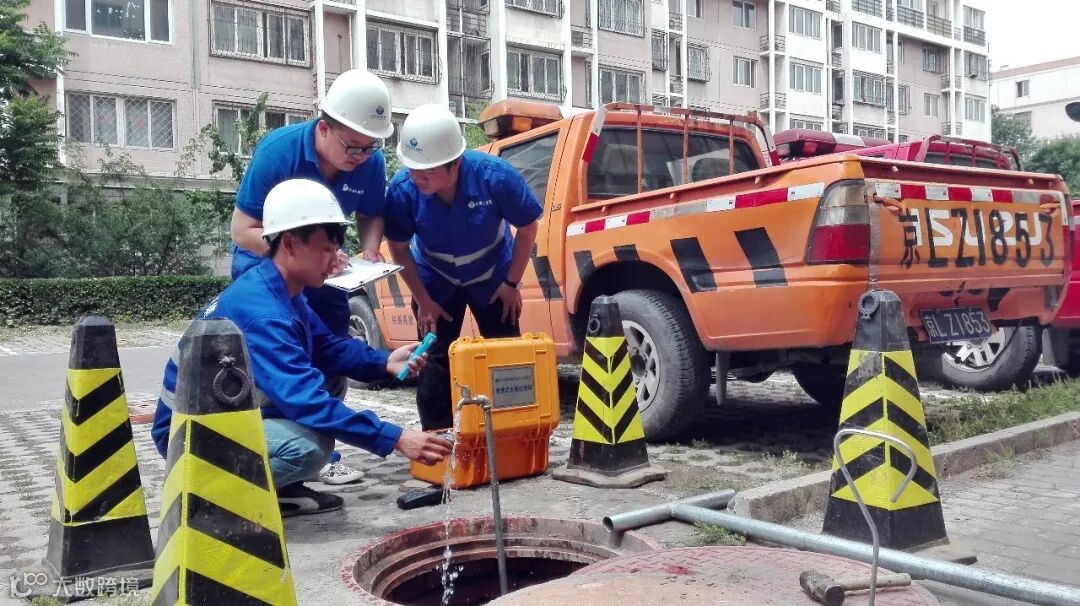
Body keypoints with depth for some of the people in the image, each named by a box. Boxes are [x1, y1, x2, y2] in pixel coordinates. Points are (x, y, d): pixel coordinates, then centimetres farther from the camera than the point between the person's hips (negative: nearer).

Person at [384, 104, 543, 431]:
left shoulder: (495, 176, -33)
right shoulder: (402, 188, -30)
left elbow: (527, 228, -16)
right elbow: (399, 249, -12)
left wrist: (511, 284, -12)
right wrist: (423, 301, -11)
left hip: (492, 278, 0)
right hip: (435, 282, 1)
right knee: (434, 364, 0)